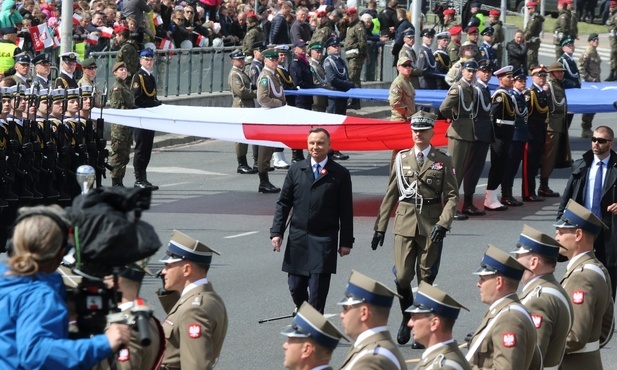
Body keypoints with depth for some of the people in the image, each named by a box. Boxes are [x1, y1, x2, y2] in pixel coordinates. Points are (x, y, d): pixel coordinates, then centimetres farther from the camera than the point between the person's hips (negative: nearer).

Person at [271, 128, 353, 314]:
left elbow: (346, 211, 1)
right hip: (298, 238, 3)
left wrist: (346, 241, -1)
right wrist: (276, 232, 1)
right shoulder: (296, 170, 7)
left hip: (323, 241, -3)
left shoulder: (340, 174, 0)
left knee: (318, 290, -7)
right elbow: (283, 203, 9)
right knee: (296, 287, 7)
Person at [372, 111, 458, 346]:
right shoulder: (402, 159, 7)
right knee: (402, 276, -6)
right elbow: (390, 195, 10)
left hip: (431, 226, -1)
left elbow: (452, 196, -2)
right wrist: (380, 227, 7)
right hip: (405, 223, 1)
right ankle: (407, 317, 19)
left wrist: (443, 223, -17)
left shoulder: (443, 161, 1)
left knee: (426, 278, 4)